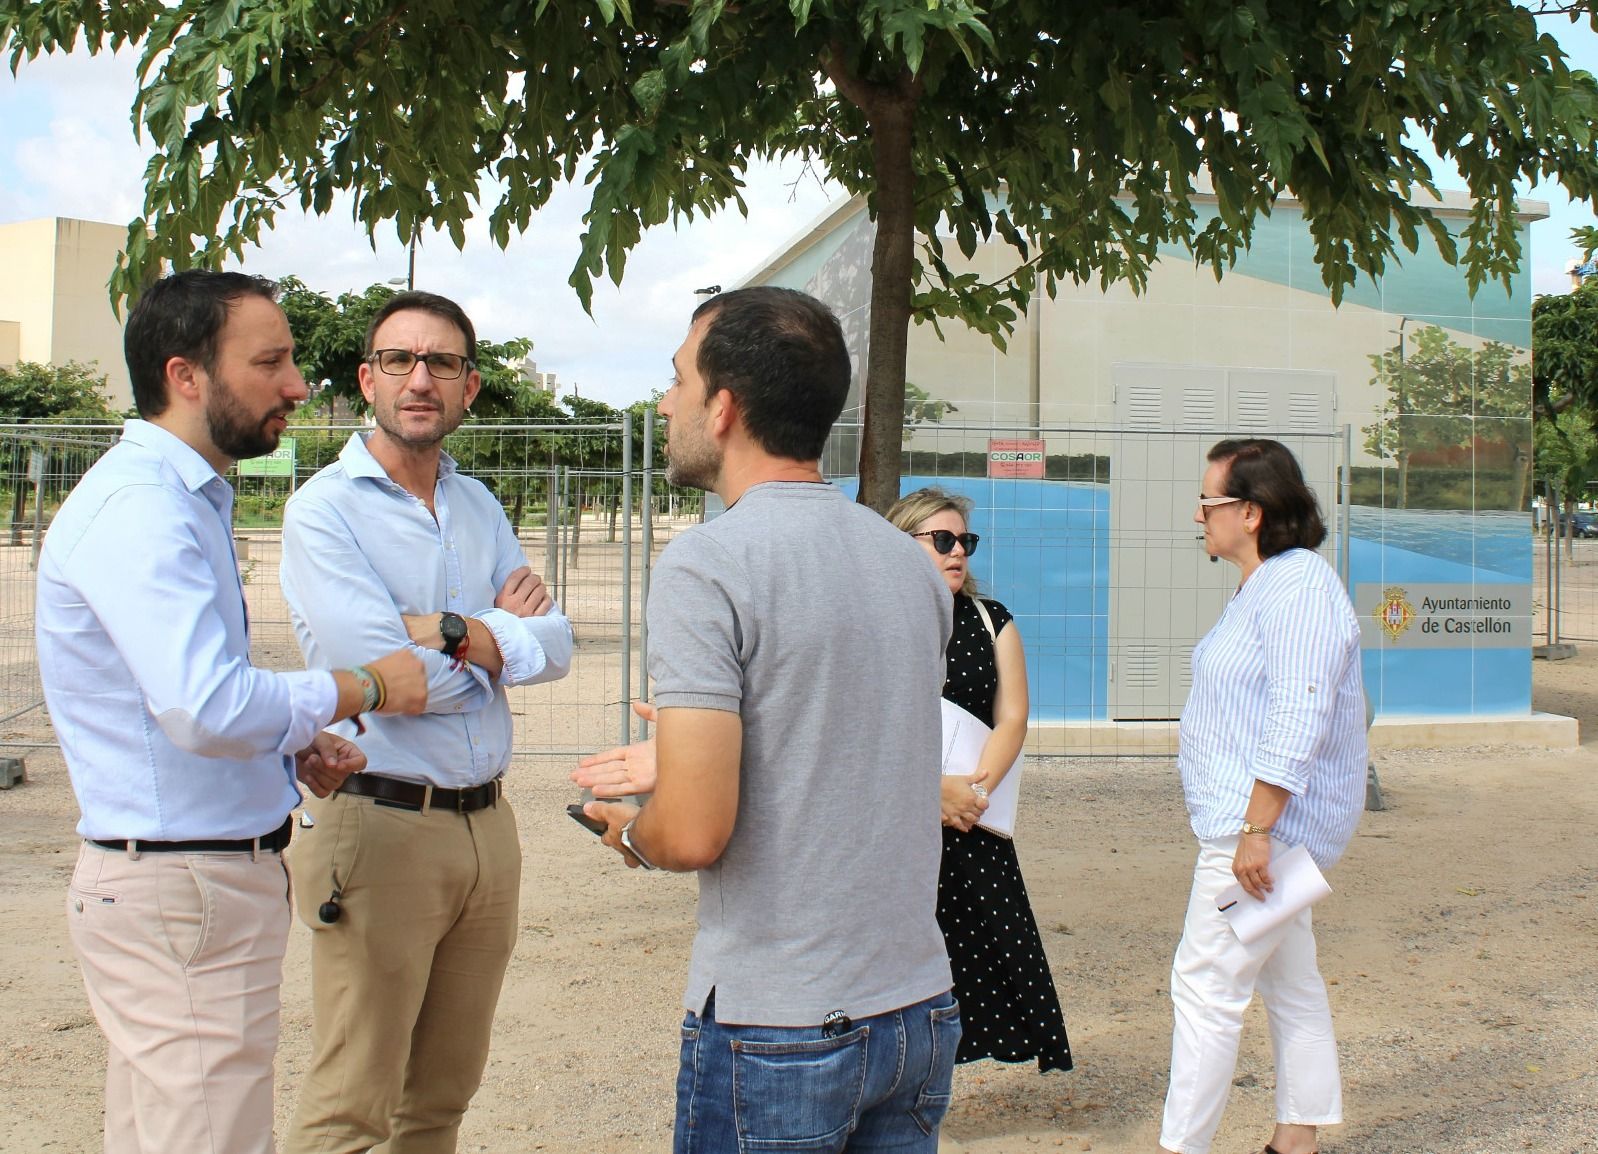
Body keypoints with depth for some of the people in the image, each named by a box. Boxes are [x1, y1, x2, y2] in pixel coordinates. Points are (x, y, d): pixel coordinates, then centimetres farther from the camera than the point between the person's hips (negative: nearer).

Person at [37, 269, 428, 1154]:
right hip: (182, 890, -11)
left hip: (205, 875, 11)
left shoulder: (185, 499, 16)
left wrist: (293, 747, 8)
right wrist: (361, 688, -16)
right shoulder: (139, 506, -19)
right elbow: (208, 708, -31)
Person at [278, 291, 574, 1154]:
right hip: (381, 824, -6)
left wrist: (452, 632, -14)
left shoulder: (479, 508, 13)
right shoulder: (325, 509, -7)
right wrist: (500, 634, -3)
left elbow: (554, 645, 2)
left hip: (487, 821, 6)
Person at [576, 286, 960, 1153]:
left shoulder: (706, 565, -16)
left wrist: (633, 833, 1)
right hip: (921, 1013, 6)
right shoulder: (909, 561, 6)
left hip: (778, 1033, -6)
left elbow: (696, 833, -21)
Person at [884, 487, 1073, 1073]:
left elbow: (1012, 719, 5)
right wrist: (937, 787, -15)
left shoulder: (992, 622, 11)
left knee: (996, 941, -6)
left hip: (975, 826, 3)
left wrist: (976, 789, -11)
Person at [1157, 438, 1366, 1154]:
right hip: (1260, 823, 11)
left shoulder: (1297, 586, -19)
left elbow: (1301, 718, -26)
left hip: (1266, 819, -11)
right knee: (1291, 983, 15)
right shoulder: (1265, 585, 15)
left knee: (1205, 987, -7)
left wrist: (1256, 829, -28)